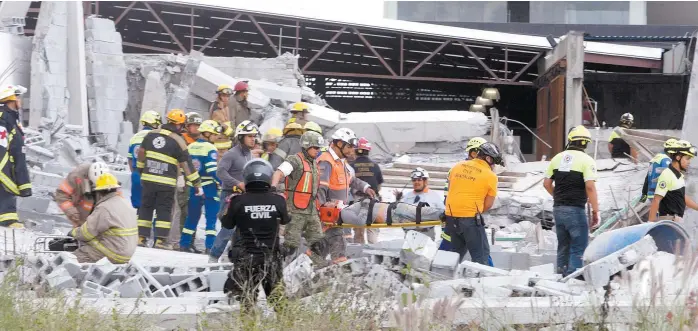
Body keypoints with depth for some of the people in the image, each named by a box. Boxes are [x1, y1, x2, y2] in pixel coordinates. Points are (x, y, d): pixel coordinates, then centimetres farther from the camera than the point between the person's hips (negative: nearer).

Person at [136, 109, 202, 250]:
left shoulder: (151, 134, 5)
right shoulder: (178, 141, -9)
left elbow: (141, 153, 14)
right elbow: (186, 164, -8)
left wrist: (141, 170, 29)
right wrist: (197, 184, -3)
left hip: (148, 179, 4)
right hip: (166, 183, -4)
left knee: (146, 207, 12)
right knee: (164, 210, 4)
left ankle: (141, 237, 11)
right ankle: (161, 239, 0)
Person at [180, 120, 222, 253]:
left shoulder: (190, 147, 8)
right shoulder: (210, 148, -12)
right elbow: (212, 170, -18)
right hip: (209, 187, -6)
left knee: (192, 216, 15)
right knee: (211, 217, -2)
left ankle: (185, 243, 18)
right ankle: (210, 245, -7)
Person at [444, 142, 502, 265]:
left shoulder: (457, 166, 11)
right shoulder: (490, 176, -4)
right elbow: (488, 205, 0)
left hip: (450, 217, 6)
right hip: (471, 218, -6)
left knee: (456, 252, 20)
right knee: (480, 254, 0)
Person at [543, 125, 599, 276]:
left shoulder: (558, 158, 8)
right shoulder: (586, 160, -9)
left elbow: (547, 183, 13)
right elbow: (590, 187, -17)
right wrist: (595, 211, -13)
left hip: (558, 209, 6)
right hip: (575, 210, -6)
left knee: (563, 246, 15)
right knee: (578, 247, -1)